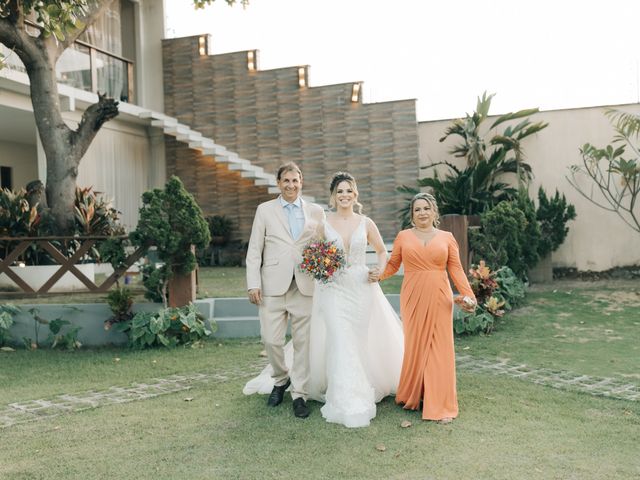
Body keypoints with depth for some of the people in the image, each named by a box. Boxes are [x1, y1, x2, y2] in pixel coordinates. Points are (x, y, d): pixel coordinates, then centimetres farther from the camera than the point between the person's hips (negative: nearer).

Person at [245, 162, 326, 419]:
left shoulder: (316, 212, 11)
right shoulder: (265, 210, 8)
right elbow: (254, 250, 5)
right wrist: (253, 284, -4)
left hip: (305, 286, 1)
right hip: (273, 286, -1)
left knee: (303, 342, 2)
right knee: (271, 340, -2)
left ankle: (299, 394, 15)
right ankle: (281, 379, 26)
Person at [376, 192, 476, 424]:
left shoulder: (446, 238, 7)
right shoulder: (403, 237, 7)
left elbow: (456, 269, 3)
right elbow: (392, 265, 8)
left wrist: (467, 294, -7)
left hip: (439, 299, 0)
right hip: (413, 299, 0)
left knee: (440, 349, 0)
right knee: (414, 347, 3)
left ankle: (441, 406, 7)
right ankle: (412, 397, 21)